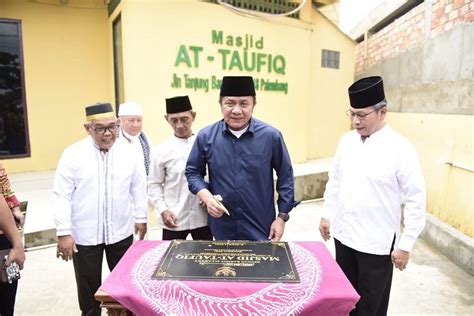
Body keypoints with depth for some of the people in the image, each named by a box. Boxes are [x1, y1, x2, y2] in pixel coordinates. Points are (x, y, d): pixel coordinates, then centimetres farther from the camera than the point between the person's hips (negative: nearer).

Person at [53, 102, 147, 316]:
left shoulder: (129, 151, -3)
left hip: (121, 231, 2)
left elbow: (138, 187, 6)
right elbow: (61, 195, -8)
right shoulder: (73, 154, -9)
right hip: (84, 234, -2)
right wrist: (63, 232, -10)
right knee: (89, 287, 13)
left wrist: (140, 217, 8)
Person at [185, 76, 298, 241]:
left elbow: (285, 176, 0)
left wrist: (282, 217, -1)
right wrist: (207, 198, -11)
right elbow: (193, 172, 6)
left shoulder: (271, 136, -8)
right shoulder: (206, 136, -5)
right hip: (222, 229, 2)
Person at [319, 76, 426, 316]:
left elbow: (416, 200, -12)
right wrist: (327, 215, 11)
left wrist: (405, 244, -10)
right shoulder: (347, 140, 0)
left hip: (377, 243, -4)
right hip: (343, 235, 5)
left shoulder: (400, 148, -15)